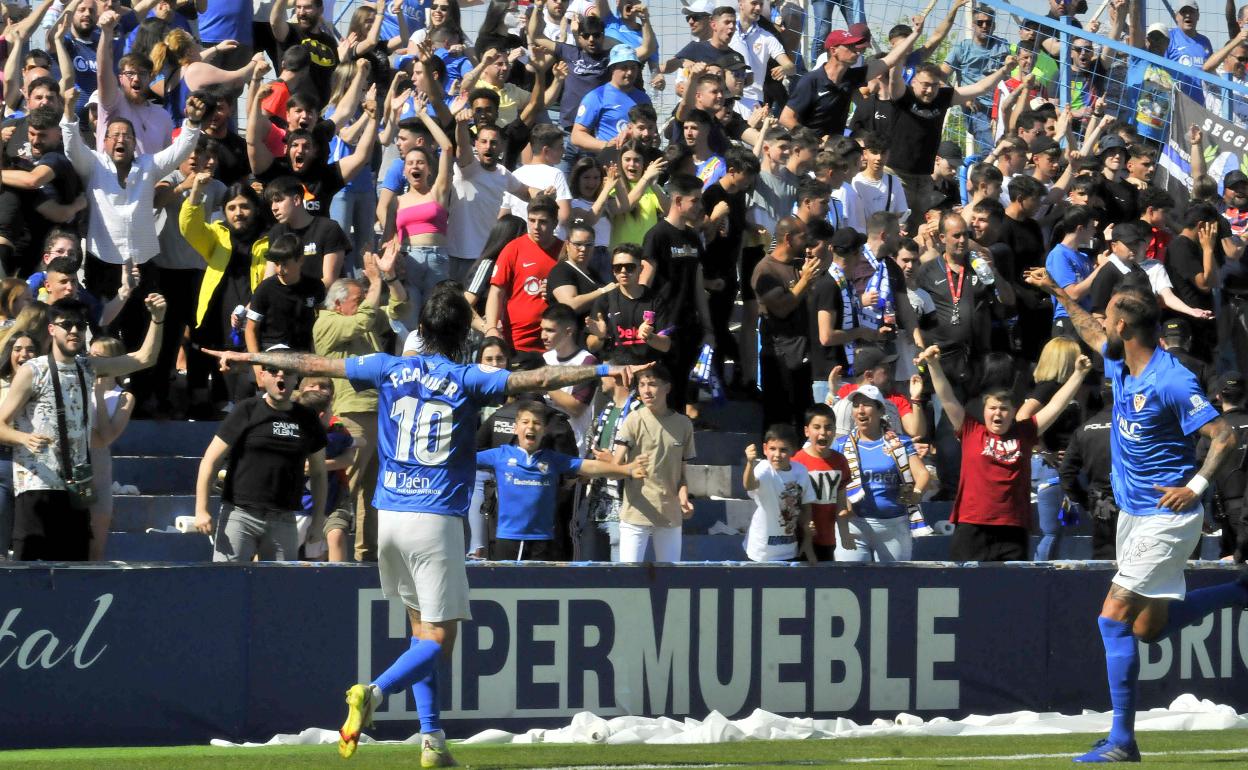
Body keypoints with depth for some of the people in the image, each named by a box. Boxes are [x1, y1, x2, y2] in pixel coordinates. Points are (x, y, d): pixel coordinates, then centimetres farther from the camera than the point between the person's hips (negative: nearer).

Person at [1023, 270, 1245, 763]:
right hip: (1133, 513, 9)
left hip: (1166, 517, -9)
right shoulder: (1122, 367, 6)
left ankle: (1122, 741, -11)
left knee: (1114, 619, -12)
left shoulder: (1172, 381, -21)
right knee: (1149, 628, 12)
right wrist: (1056, 292, 37)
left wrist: (1194, 487, -28)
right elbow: (1093, 335, 29)